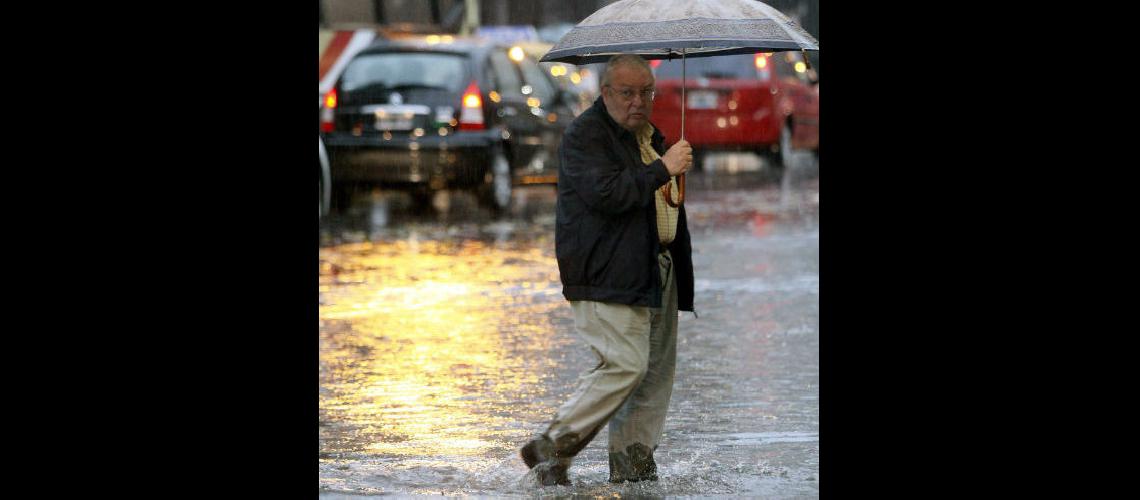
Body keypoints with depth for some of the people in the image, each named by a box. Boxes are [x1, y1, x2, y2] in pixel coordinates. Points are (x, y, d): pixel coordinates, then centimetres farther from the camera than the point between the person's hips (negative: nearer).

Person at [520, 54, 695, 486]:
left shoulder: (648, 135, 21)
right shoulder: (585, 135, -8)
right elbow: (605, 192, -23)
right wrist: (662, 169, -19)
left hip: (657, 270, 9)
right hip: (608, 276, -9)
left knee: (658, 369, 5)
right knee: (626, 364, -17)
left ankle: (633, 464, 9)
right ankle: (552, 448, -9)